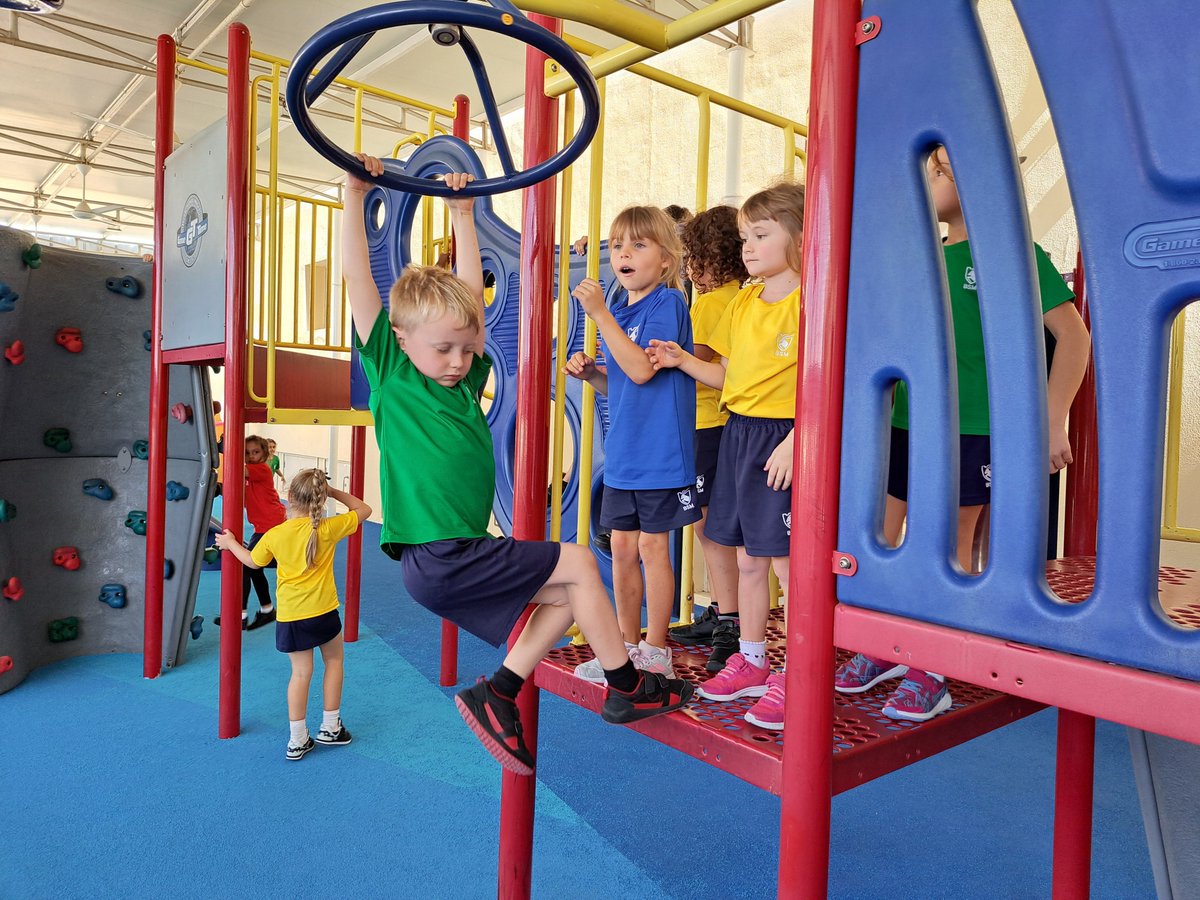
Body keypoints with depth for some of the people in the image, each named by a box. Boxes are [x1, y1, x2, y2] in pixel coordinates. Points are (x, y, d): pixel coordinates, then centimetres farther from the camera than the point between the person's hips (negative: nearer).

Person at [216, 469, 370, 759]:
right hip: (323, 612, -1)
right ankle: (330, 728, 24)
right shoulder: (328, 528, -12)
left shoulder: (274, 535, -7)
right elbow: (364, 510, 1)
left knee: (301, 672, 11)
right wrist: (335, 492, 4)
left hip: (290, 617, 2)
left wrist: (230, 543, 30)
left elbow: (253, 561, 13)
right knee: (334, 659, 19)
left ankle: (297, 740, 15)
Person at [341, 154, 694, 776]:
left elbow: (472, 290, 16)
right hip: (434, 558, -8)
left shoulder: (465, 375, 11)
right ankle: (626, 689, 9)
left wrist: (462, 213, 18)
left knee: (568, 597, 8)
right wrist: (354, 199, -7)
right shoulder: (389, 371, -5)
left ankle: (498, 694, 9)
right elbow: (357, 280, -8)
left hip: (460, 555, 8)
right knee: (578, 564, -6)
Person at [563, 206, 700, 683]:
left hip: (660, 450, -7)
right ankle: (628, 647, 26)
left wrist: (600, 313, -22)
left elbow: (641, 370, -23)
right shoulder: (619, 308, 12)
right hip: (623, 448, 8)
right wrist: (591, 373, 0)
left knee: (652, 545, 1)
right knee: (622, 546, 12)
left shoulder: (668, 302, -10)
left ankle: (655, 653, 16)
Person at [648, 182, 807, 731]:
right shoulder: (741, 304, 13)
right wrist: (683, 361, 4)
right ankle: (752, 663, 28)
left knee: (787, 561, -2)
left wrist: (793, 442, -21)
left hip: (783, 441, -7)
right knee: (748, 559, 14)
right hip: (737, 435, 7)